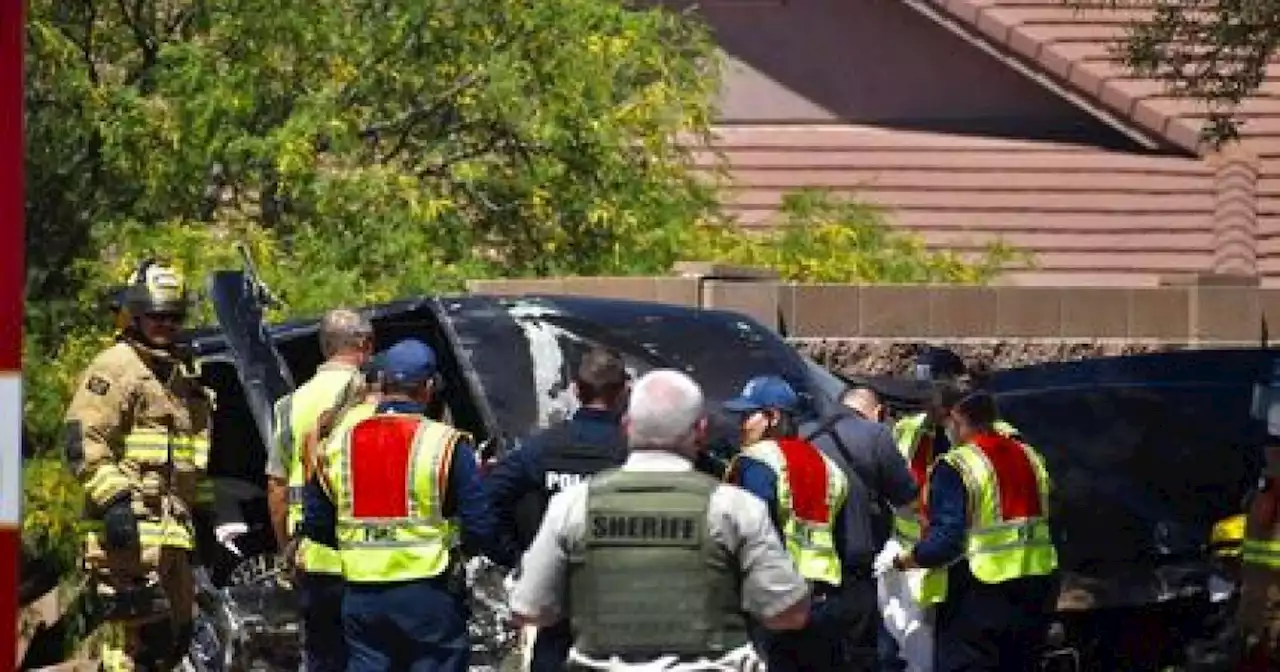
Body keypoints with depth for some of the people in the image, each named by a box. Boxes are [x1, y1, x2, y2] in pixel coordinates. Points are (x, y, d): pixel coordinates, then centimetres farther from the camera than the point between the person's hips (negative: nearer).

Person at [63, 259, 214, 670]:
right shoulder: (114, 368, -4)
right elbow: (84, 442, -15)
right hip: (133, 525, -9)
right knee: (144, 630, -16)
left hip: (174, 528, 9)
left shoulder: (182, 374, 24)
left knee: (176, 634, 10)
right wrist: (113, 499, -24)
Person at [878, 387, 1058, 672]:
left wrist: (898, 562, -7)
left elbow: (945, 542, -19)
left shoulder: (956, 467, -14)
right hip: (1034, 592, 7)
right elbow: (1042, 523, 14)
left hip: (978, 594, -7)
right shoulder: (1030, 458, 9)